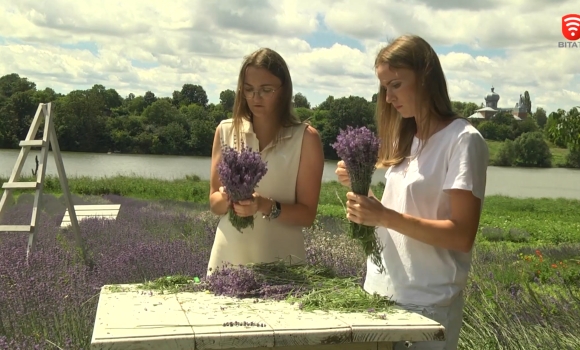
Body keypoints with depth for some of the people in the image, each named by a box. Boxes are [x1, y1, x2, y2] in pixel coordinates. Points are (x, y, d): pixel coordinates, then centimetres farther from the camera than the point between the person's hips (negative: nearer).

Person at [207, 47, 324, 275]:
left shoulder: (306, 138, -6)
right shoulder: (226, 131, 2)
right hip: (227, 257, 2)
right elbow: (214, 203, 5)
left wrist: (266, 207, -23)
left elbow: (307, 214, -7)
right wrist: (226, 199, -16)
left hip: (280, 262, -2)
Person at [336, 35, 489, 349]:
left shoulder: (463, 140, -13)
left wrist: (385, 217, -27)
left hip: (427, 303, -6)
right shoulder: (405, 138, 9)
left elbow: (462, 236, -19)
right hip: (381, 290, 7)